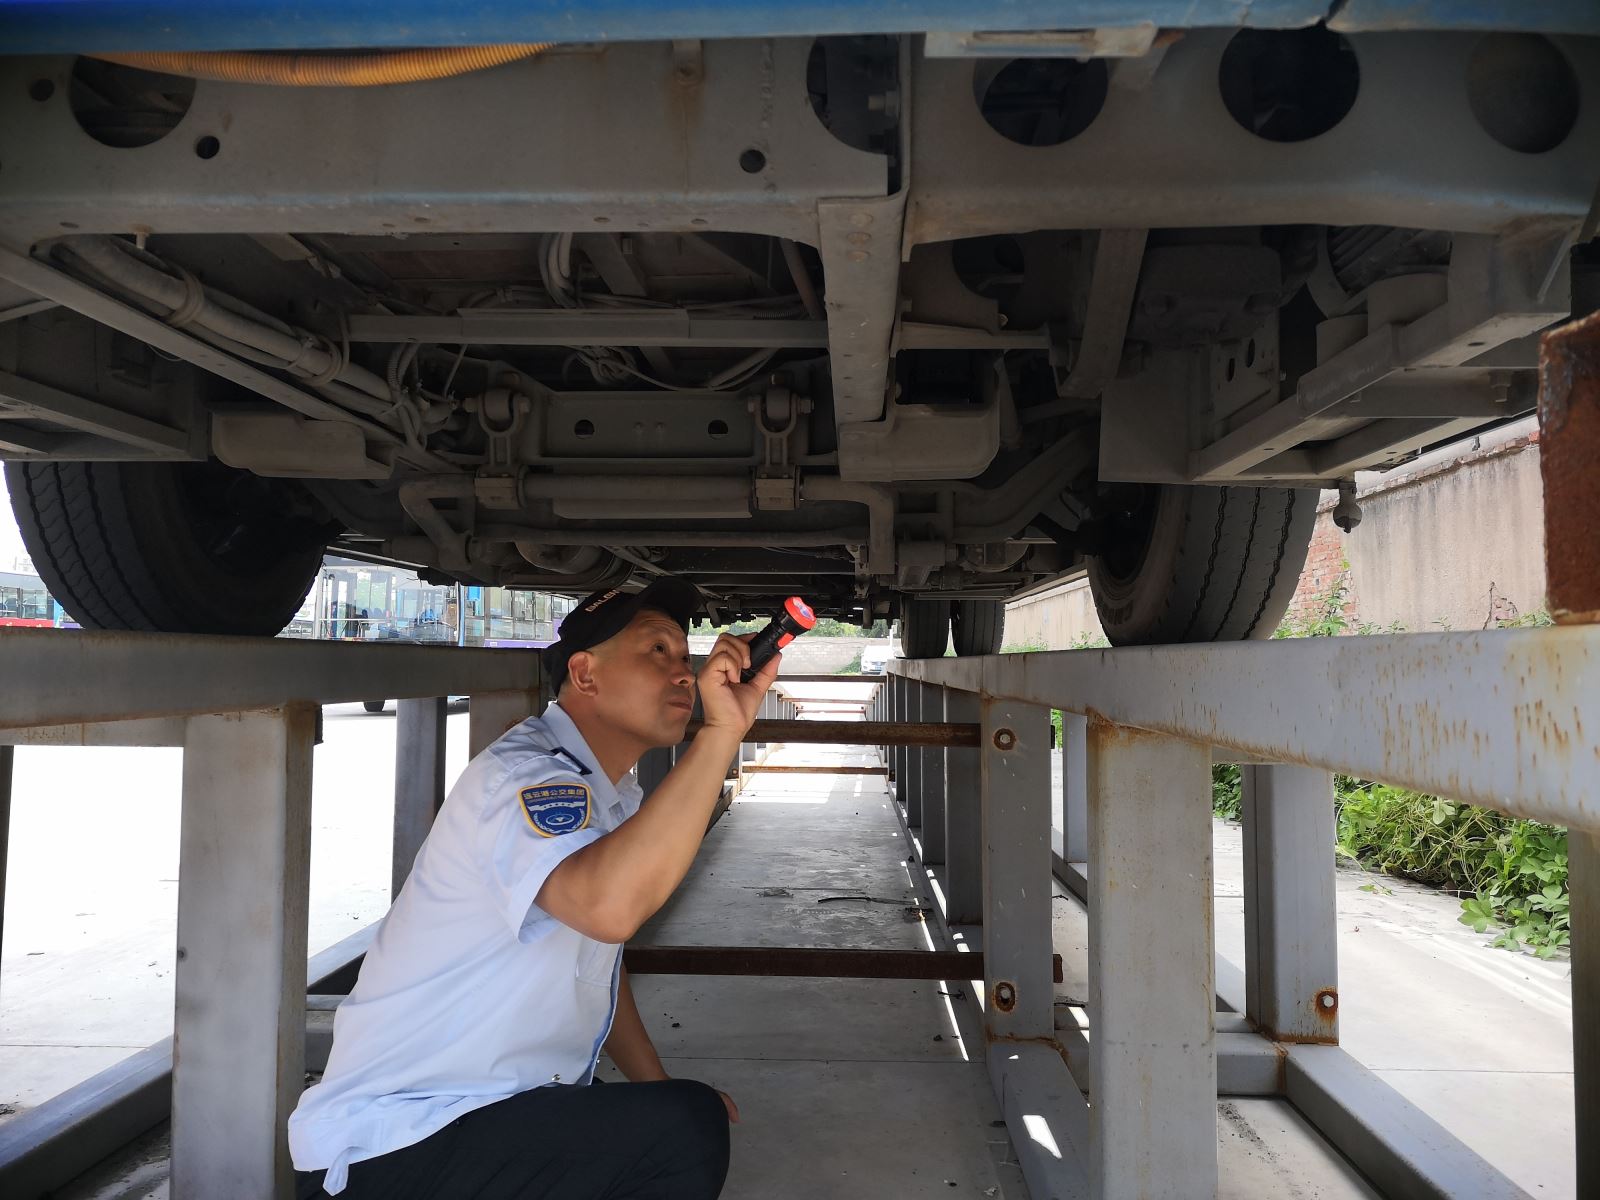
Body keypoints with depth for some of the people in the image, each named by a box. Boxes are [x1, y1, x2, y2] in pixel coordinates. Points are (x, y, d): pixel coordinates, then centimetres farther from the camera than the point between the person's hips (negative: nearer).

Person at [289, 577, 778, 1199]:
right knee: (686, 1133, -23)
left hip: (499, 1109, 10)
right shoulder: (527, 776, -22)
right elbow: (607, 905, -43)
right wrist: (721, 732, -39)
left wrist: (660, 1087, 14)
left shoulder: (615, 799, 9)